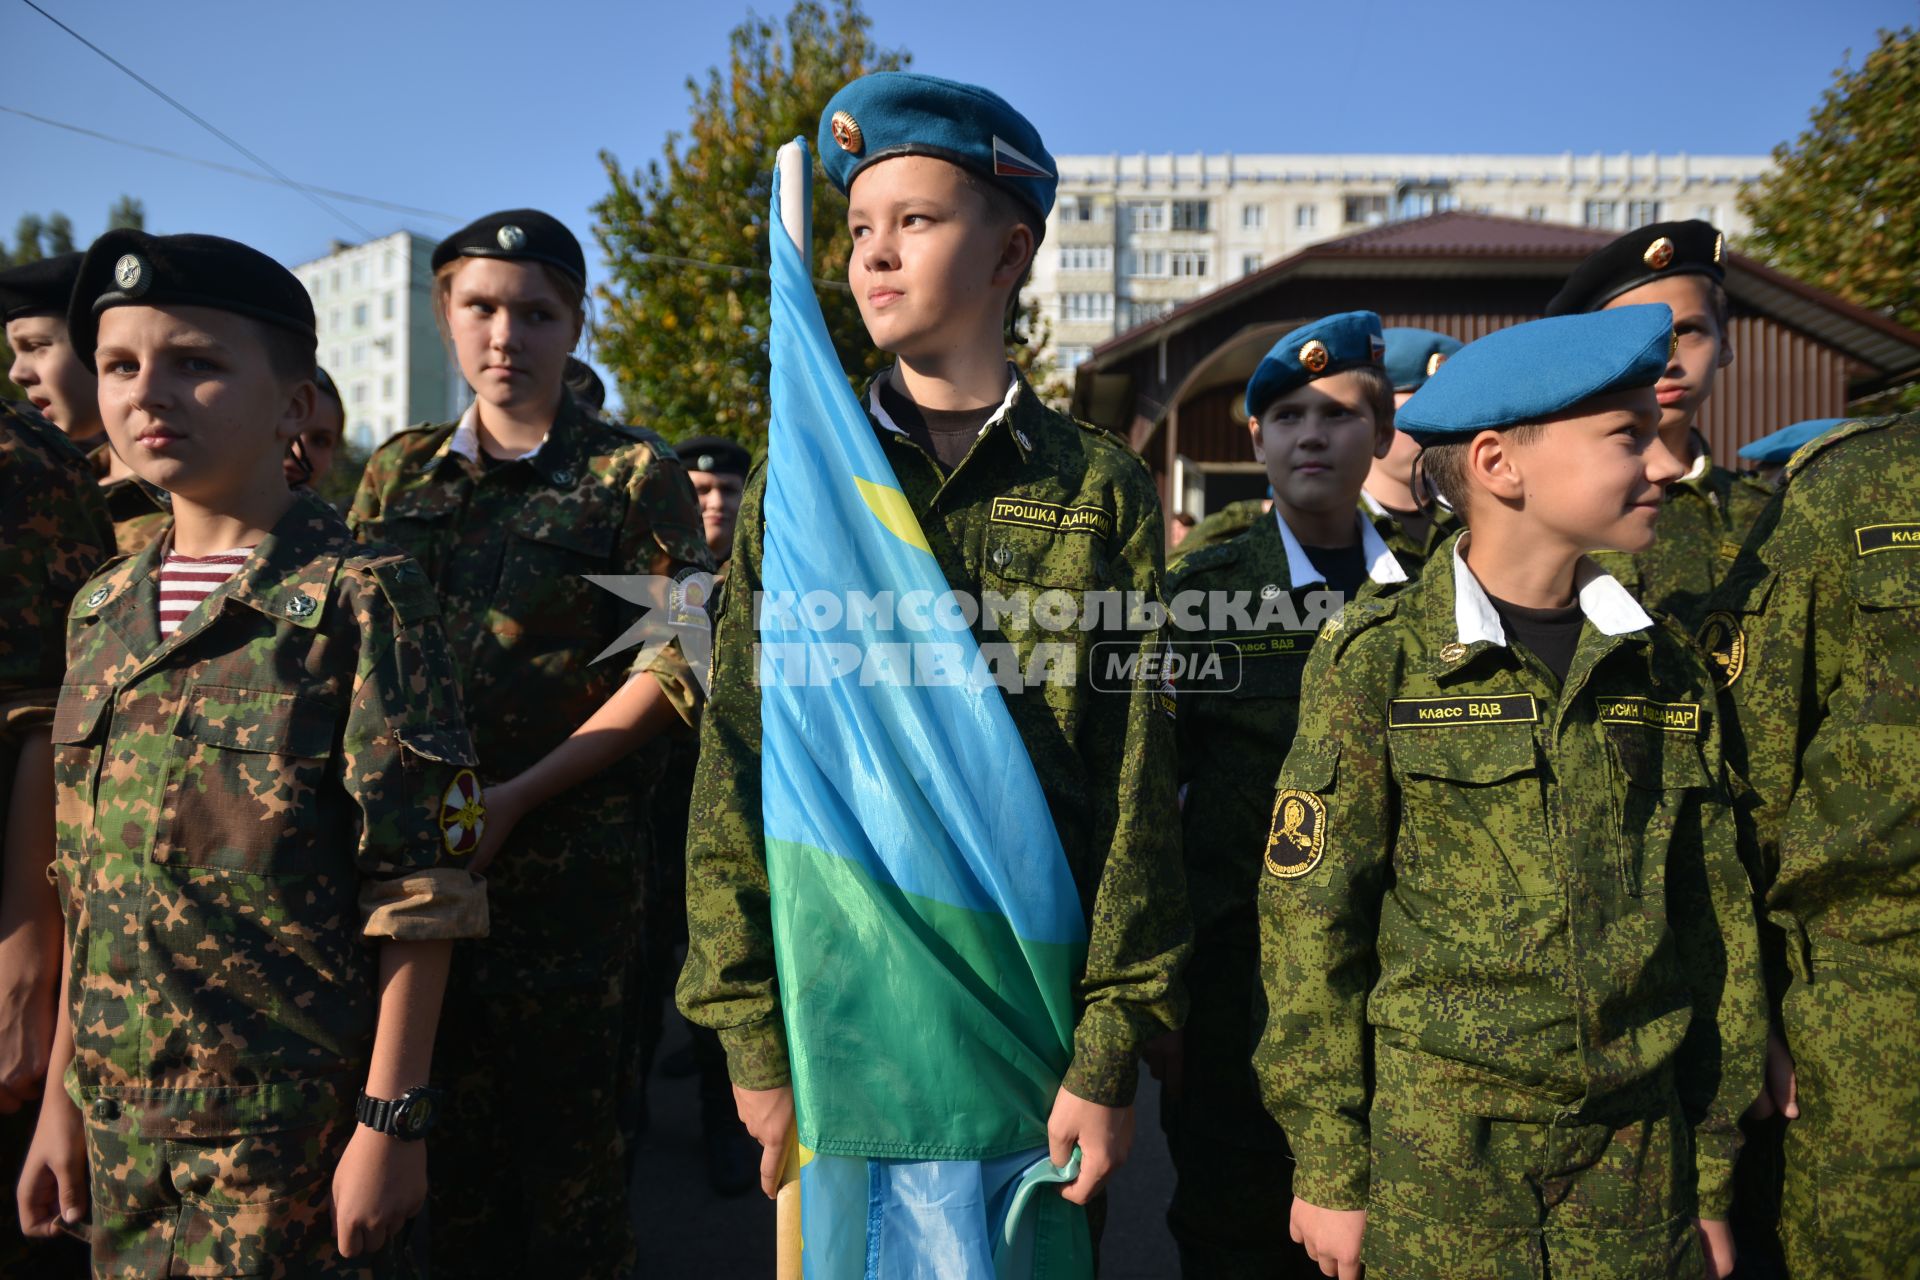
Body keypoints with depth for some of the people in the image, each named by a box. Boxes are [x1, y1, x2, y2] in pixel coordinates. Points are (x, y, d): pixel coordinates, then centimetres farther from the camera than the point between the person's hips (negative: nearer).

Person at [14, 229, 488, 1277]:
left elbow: (418, 889, -15)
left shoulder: (360, 601, -13)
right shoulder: (99, 613, 7)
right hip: (120, 1123, 6)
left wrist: (393, 1119, -15)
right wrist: (62, 1096, 13)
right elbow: (85, 889, 12)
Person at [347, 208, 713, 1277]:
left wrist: (515, 798, -14)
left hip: (569, 856, -3)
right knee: (446, 1110, 11)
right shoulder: (400, 474, 12)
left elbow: (676, 667, -8)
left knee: (567, 1116, 3)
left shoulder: (635, 474, -1)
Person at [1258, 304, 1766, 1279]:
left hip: (1638, 1152, 4)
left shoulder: (1666, 667, 5)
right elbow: (1308, 917, -9)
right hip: (1430, 1154, -4)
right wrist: (1328, 1167, -7)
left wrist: (1712, 1173, 9)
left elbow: (1716, 923, 9)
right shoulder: (1378, 660, -9)